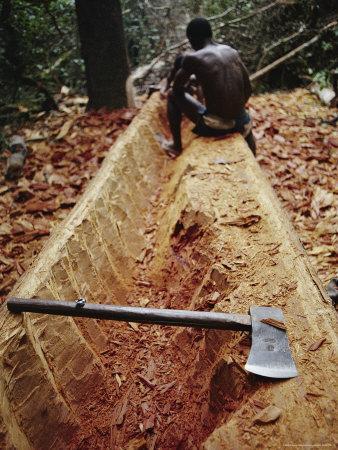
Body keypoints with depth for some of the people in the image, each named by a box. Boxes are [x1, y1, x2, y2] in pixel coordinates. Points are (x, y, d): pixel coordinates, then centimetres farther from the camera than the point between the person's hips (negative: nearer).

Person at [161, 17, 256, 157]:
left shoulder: (192, 58, -8)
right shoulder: (232, 51, 9)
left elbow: (176, 88, 6)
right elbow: (248, 90, 13)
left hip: (213, 126, -5)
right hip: (240, 122, 6)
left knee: (173, 95, 14)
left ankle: (176, 146, 22)